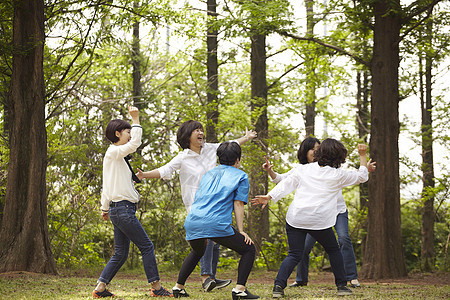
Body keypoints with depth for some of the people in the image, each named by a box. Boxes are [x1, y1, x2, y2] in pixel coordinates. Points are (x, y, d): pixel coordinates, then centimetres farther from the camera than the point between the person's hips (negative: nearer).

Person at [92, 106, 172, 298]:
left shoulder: (116, 156, 21)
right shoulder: (113, 152, -8)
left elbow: (106, 186, 25)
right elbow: (135, 143, -23)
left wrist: (105, 208, 29)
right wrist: (135, 119, -15)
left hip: (120, 210, 10)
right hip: (122, 209, -10)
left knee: (120, 254, 8)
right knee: (147, 246, -7)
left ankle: (100, 288, 7)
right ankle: (156, 287, -5)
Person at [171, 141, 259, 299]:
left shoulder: (208, 174, 28)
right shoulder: (241, 176, 12)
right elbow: (238, 204, 3)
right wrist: (240, 231, 5)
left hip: (192, 221, 6)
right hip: (216, 224, -6)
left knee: (197, 252, 35)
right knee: (248, 249, 7)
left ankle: (178, 287, 33)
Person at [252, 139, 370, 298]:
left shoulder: (303, 169, 7)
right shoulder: (338, 175, 2)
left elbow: (286, 184, 4)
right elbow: (362, 176, 15)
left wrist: (268, 197, 7)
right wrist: (362, 156, 25)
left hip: (295, 218, 2)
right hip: (319, 221, -2)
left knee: (294, 255, 7)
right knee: (333, 250, 20)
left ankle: (278, 286, -10)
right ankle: (341, 286, 21)